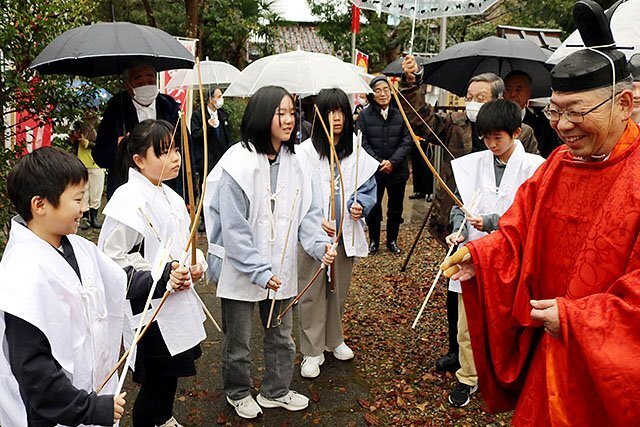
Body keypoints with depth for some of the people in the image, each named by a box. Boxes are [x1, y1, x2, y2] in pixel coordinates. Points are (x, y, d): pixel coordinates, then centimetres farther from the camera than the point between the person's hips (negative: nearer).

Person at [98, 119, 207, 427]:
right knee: (154, 382, 6)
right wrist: (162, 276, -25)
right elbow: (112, 261, -22)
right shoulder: (129, 201, -21)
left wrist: (195, 263, 3)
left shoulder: (170, 197, 7)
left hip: (175, 303, 9)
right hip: (149, 310, -9)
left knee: (171, 372, 24)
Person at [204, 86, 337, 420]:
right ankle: (238, 393, 41)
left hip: (279, 270, 5)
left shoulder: (293, 161, 0)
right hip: (240, 271, -5)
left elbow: (307, 211, 1)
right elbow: (234, 229, -21)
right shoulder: (238, 164, -19)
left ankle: (276, 391, 43)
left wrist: (319, 243, -17)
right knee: (238, 342, 15)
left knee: (281, 337, 20)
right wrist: (259, 272, -22)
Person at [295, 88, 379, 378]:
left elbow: (368, 187, 7)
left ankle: (334, 340, 40)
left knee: (339, 290, 19)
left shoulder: (356, 152, 2)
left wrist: (360, 205, -14)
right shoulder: (305, 151, -9)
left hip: (346, 233, 4)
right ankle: (312, 352, 18)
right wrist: (315, 219, -21)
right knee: (311, 294, 4)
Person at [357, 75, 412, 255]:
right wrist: (378, 162, -14)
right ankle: (374, 241, 25)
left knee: (395, 208, 13)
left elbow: (406, 141, -4)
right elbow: (363, 143, -5)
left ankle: (392, 240, 30)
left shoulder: (401, 113, -2)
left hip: (397, 170, 1)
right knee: (373, 208, 8)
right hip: (373, 170, -1)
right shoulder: (364, 115, -4)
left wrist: (392, 161, -14)